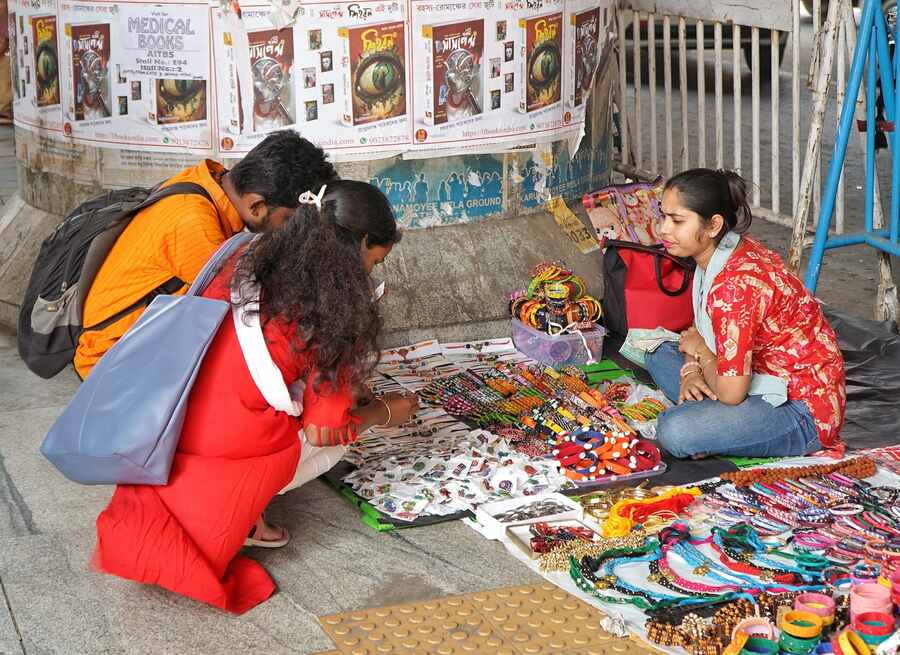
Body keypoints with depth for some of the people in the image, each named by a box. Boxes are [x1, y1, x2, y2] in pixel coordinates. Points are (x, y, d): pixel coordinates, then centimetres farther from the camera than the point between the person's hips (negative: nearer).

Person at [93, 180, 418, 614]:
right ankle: (244, 508, 3)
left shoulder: (249, 260, 8)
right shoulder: (335, 307, -6)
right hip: (228, 451, -5)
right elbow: (326, 431, -3)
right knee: (334, 436, 20)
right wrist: (386, 412, 18)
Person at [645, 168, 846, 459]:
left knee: (675, 432, -29)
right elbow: (700, 333, 14)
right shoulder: (714, 256, 1)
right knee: (660, 355, 16)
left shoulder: (735, 285, -29)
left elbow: (730, 391, -29)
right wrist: (692, 371, -7)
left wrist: (699, 350, -9)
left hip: (802, 411, -10)